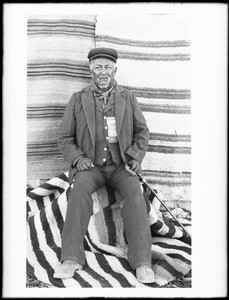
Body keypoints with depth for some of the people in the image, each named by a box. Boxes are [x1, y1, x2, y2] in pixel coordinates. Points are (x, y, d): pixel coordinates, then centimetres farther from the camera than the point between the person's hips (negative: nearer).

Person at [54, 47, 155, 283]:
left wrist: (136, 157, -6)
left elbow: (141, 132, 11)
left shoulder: (127, 98, 7)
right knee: (80, 189, -33)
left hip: (121, 166, 1)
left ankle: (142, 262, -34)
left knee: (134, 193, -31)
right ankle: (71, 259, -36)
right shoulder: (77, 100, 5)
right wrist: (77, 158, -13)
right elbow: (64, 139, 6)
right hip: (90, 167, 0)